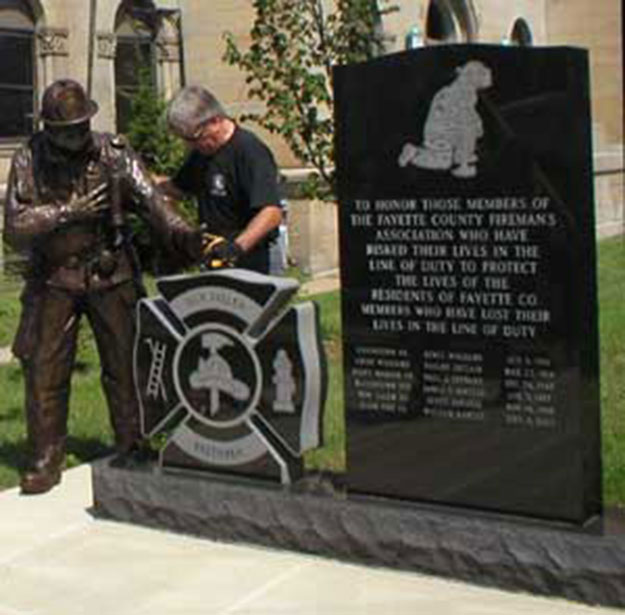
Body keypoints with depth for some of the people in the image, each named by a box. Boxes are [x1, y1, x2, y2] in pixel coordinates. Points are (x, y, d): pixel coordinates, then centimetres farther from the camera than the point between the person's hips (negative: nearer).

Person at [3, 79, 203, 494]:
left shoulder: (114, 154, -4)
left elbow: (150, 200, -14)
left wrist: (182, 234, -31)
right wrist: (67, 212, -20)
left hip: (111, 276, 0)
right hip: (53, 280, 0)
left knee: (125, 365, 5)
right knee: (44, 371, 1)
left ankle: (133, 450, 21)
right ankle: (46, 460, 14)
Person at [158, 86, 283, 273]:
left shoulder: (250, 151, -16)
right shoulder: (201, 152, 13)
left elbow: (272, 213, -27)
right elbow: (178, 188, 29)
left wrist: (237, 246, -40)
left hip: (247, 264, -8)